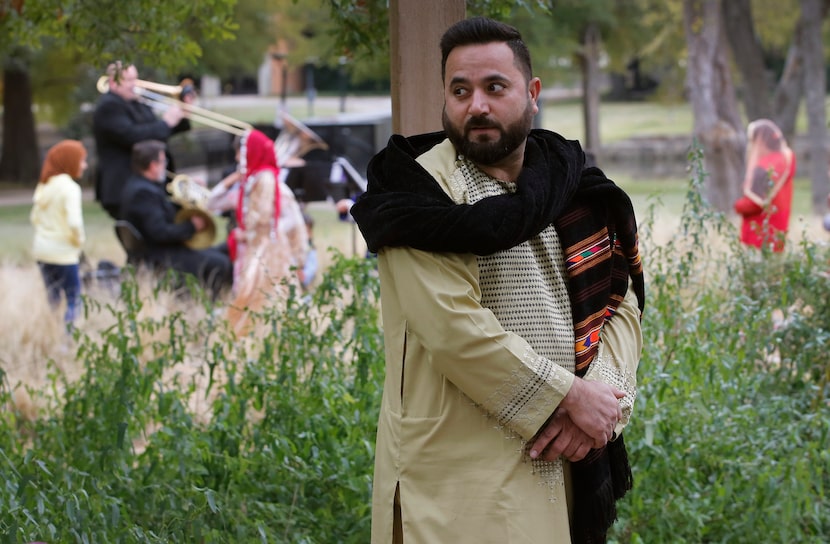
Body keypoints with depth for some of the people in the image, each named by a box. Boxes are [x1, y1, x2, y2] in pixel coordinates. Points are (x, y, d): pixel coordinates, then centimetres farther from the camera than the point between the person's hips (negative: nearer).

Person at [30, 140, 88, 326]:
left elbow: (35, 217, 14)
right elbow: (74, 222, -23)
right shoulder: (69, 187, -15)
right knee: (73, 300, -3)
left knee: (52, 300, 13)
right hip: (63, 253, -8)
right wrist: (79, 241, -6)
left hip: (42, 249, 8)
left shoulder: (44, 185, 9)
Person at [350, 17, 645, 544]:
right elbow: (454, 326, -18)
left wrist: (602, 401, -11)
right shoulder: (421, 188, -7)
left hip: (567, 468, 5)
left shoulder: (574, 189, 10)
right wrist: (569, 396, -15)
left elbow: (622, 307, 7)